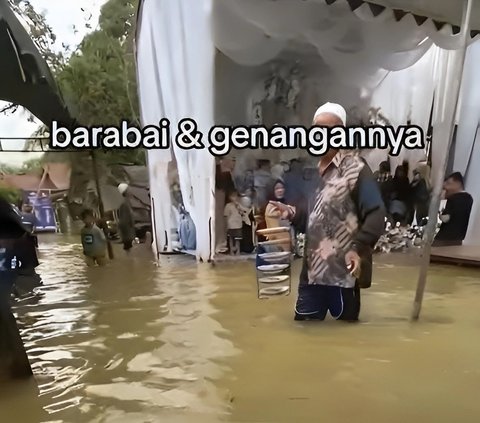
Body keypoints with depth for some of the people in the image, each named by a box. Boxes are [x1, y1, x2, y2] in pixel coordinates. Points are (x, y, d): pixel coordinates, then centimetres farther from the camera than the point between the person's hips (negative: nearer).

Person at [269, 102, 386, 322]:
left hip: (343, 271, -8)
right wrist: (291, 212, 6)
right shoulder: (319, 170, 14)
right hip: (312, 269, 8)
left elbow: (376, 214, -18)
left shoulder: (356, 168, -11)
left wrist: (358, 249, -29)